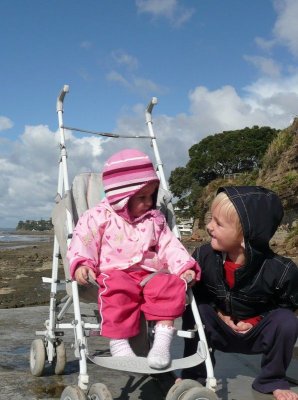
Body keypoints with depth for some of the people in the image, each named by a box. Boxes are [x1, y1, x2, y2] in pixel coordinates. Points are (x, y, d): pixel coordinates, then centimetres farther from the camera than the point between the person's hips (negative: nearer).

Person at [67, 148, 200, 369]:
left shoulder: (155, 219, 17)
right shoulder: (100, 217, 1)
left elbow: (170, 246, 13)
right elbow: (82, 242, -6)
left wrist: (186, 267, -3)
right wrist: (82, 264, -26)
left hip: (150, 274, 4)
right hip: (115, 274, -4)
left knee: (172, 286, -25)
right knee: (117, 291, -38)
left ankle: (163, 340, -22)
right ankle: (118, 341, -24)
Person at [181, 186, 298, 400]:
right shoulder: (204, 256, -21)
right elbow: (197, 291, -3)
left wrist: (255, 321, -17)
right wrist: (218, 313, -15)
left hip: (256, 334, -2)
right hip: (218, 331, 2)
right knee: (194, 311, -23)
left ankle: (271, 380, -2)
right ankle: (195, 373, -3)